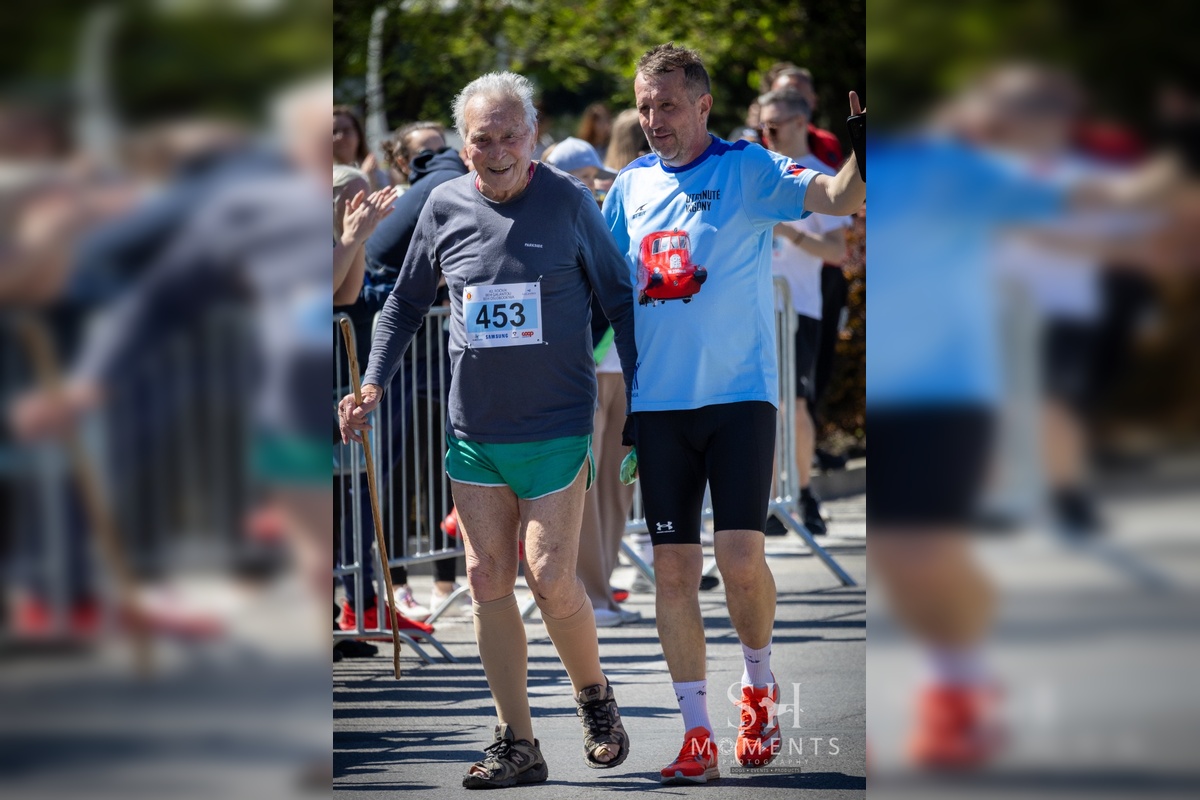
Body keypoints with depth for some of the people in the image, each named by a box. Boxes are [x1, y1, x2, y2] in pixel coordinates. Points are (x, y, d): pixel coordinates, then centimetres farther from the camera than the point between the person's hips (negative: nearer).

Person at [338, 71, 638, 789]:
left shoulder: (568, 202, -5)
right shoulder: (445, 206, 3)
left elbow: (619, 297, 3)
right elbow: (408, 300, 16)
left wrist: (641, 396, -1)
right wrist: (373, 387, 8)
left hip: (557, 426, -4)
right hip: (472, 429, 4)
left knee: (551, 579, -10)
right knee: (488, 581, 2)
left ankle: (595, 695, 18)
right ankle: (517, 744, 9)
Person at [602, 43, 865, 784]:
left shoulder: (748, 168, -3)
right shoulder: (631, 186, 9)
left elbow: (839, 197, -19)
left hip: (739, 393, -4)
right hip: (658, 402, 4)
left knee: (741, 557, -11)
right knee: (674, 568, 1)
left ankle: (759, 685, 18)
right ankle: (697, 735, 8)